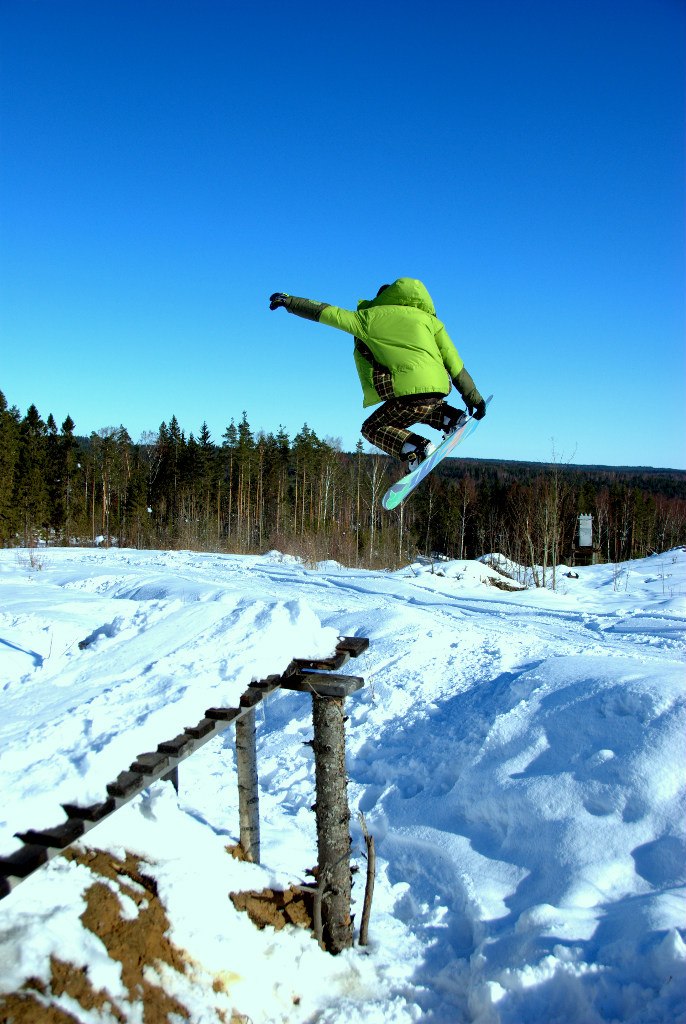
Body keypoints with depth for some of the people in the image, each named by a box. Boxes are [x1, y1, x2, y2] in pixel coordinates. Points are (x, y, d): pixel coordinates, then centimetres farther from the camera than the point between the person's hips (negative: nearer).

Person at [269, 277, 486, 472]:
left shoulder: (369, 317, 11)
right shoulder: (428, 318, 19)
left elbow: (326, 313, 17)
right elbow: (453, 361, 15)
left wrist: (289, 301, 28)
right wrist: (472, 395, 18)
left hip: (413, 391, -6)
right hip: (440, 390, 6)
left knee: (372, 429, 14)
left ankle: (417, 449, -10)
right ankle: (451, 418, 14)